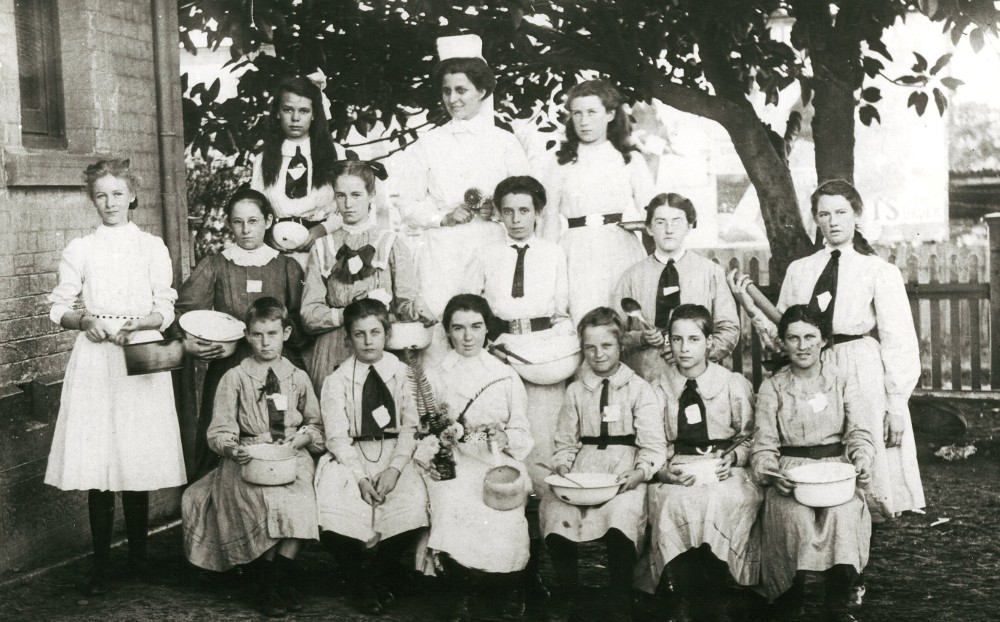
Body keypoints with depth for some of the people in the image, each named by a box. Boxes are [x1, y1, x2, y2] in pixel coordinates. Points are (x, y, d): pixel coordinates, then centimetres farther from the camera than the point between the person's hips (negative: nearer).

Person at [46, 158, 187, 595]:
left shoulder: (152, 247, 7)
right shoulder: (79, 249, 7)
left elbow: (166, 311, 5)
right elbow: (59, 308, 8)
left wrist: (135, 325, -13)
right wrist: (84, 321, -12)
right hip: (95, 359, 0)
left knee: (140, 459, 1)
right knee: (97, 461, -4)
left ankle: (138, 554, 15)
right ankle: (101, 564, 3)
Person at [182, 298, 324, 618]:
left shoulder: (298, 378, 14)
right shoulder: (234, 378, 8)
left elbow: (316, 424, 19)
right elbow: (220, 430, 5)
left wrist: (301, 437, -2)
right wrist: (231, 448, -16)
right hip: (248, 458, -1)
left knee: (300, 501, -28)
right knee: (269, 501, -29)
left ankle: (278, 578, -13)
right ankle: (270, 584, -11)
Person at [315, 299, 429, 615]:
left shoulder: (401, 372, 4)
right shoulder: (336, 381, 1)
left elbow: (409, 426, 1)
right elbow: (337, 437, -4)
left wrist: (394, 467, -15)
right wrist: (361, 477, -18)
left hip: (394, 453, 1)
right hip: (350, 457, 0)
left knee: (412, 503, -28)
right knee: (335, 514, -28)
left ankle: (382, 574, 1)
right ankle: (363, 579, 3)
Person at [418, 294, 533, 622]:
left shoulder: (507, 377, 12)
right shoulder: (434, 378, 12)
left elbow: (523, 435, 8)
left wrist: (503, 437, -14)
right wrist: (430, 460, -12)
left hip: (497, 466, 0)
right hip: (452, 467, 0)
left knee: (500, 530, -24)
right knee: (457, 524, -27)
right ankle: (464, 594, 1)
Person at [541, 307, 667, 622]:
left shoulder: (639, 389, 6)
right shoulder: (576, 391, 16)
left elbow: (653, 446, 0)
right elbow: (565, 442, 16)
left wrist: (640, 472, -18)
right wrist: (562, 465, -5)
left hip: (625, 469, -3)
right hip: (583, 466, 3)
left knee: (621, 515, -33)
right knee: (556, 514, -25)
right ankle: (568, 594, 0)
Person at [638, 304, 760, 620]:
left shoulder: (734, 384, 6)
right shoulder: (659, 388, 9)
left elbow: (749, 437, 12)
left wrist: (732, 458, -8)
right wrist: (664, 469, -12)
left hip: (724, 471, 0)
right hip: (676, 472, 1)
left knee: (725, 501, -35)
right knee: (673, 503, -34)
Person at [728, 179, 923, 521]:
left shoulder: (881, 272, 1)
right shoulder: (799, 270, 12)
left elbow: (898, 342, -1)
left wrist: (896, 404, -6)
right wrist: (750, 304, -2)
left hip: (863, 376, -3)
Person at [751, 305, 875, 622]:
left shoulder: (844, 382, 12)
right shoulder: (772, 387, 11)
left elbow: (860, 432, 3)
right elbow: (763, 444, 4)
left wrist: (862, 463, -18)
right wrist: (771, 473, -17)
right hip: (790, 473, 0)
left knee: (845, 513, -32)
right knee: (794, 516, -32)